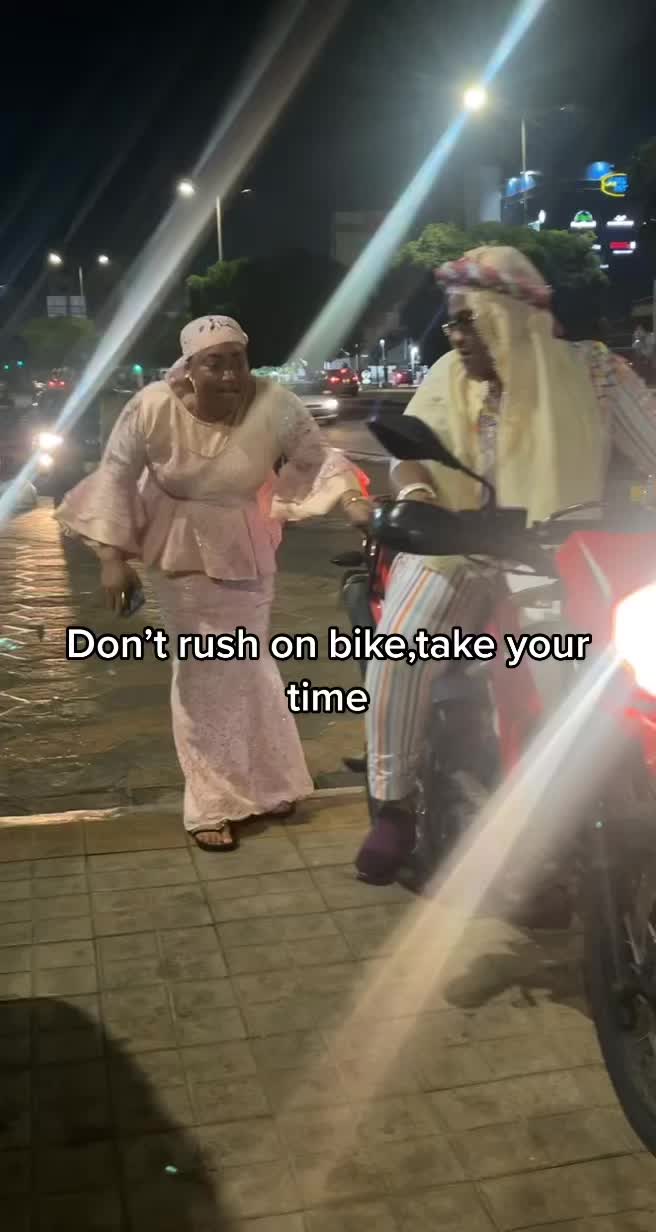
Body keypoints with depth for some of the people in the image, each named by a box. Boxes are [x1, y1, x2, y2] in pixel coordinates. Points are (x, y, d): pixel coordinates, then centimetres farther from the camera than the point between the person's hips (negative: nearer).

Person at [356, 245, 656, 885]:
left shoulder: (593, 373, -4)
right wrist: (415, 493, -18)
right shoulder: (449, 376, 3)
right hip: (462, 545, 1)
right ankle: (393, 803, -8)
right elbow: (407, 450, 6)